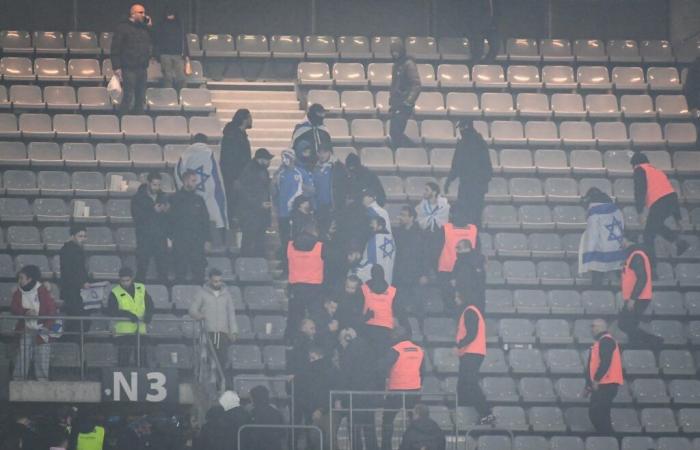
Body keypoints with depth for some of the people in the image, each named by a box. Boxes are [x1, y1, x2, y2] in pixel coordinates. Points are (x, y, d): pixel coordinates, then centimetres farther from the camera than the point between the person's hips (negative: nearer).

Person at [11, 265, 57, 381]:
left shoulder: (42, 291, -5)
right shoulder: (18, 292, 5)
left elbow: (52, 309, -6)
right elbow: (13, 308, -5)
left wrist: (48, 326, -17)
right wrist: (26, 312, -25)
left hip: (41, 332, -2)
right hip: (25, 331, 3)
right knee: (21, 360, -1)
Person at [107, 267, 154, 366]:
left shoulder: (141, 289, 8)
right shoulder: (115, 293, -2)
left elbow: (150, 305, 11)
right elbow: (111, 311, -11)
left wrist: (148, 315, -10)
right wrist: (128, 314, -23)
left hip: (140, 331, 4)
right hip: (124, 332, -3)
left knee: (141, 360, 7)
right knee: (124, 361, -4)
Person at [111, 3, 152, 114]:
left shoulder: (144, 28, 16)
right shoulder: (123, 28, -4)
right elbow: (115, 49, -8)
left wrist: (150, 27, 9)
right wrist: (116, 67, -14)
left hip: (142, 68, 7)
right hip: (129, 69, -7)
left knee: (140, 99, 9)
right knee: (128, 97, -9)